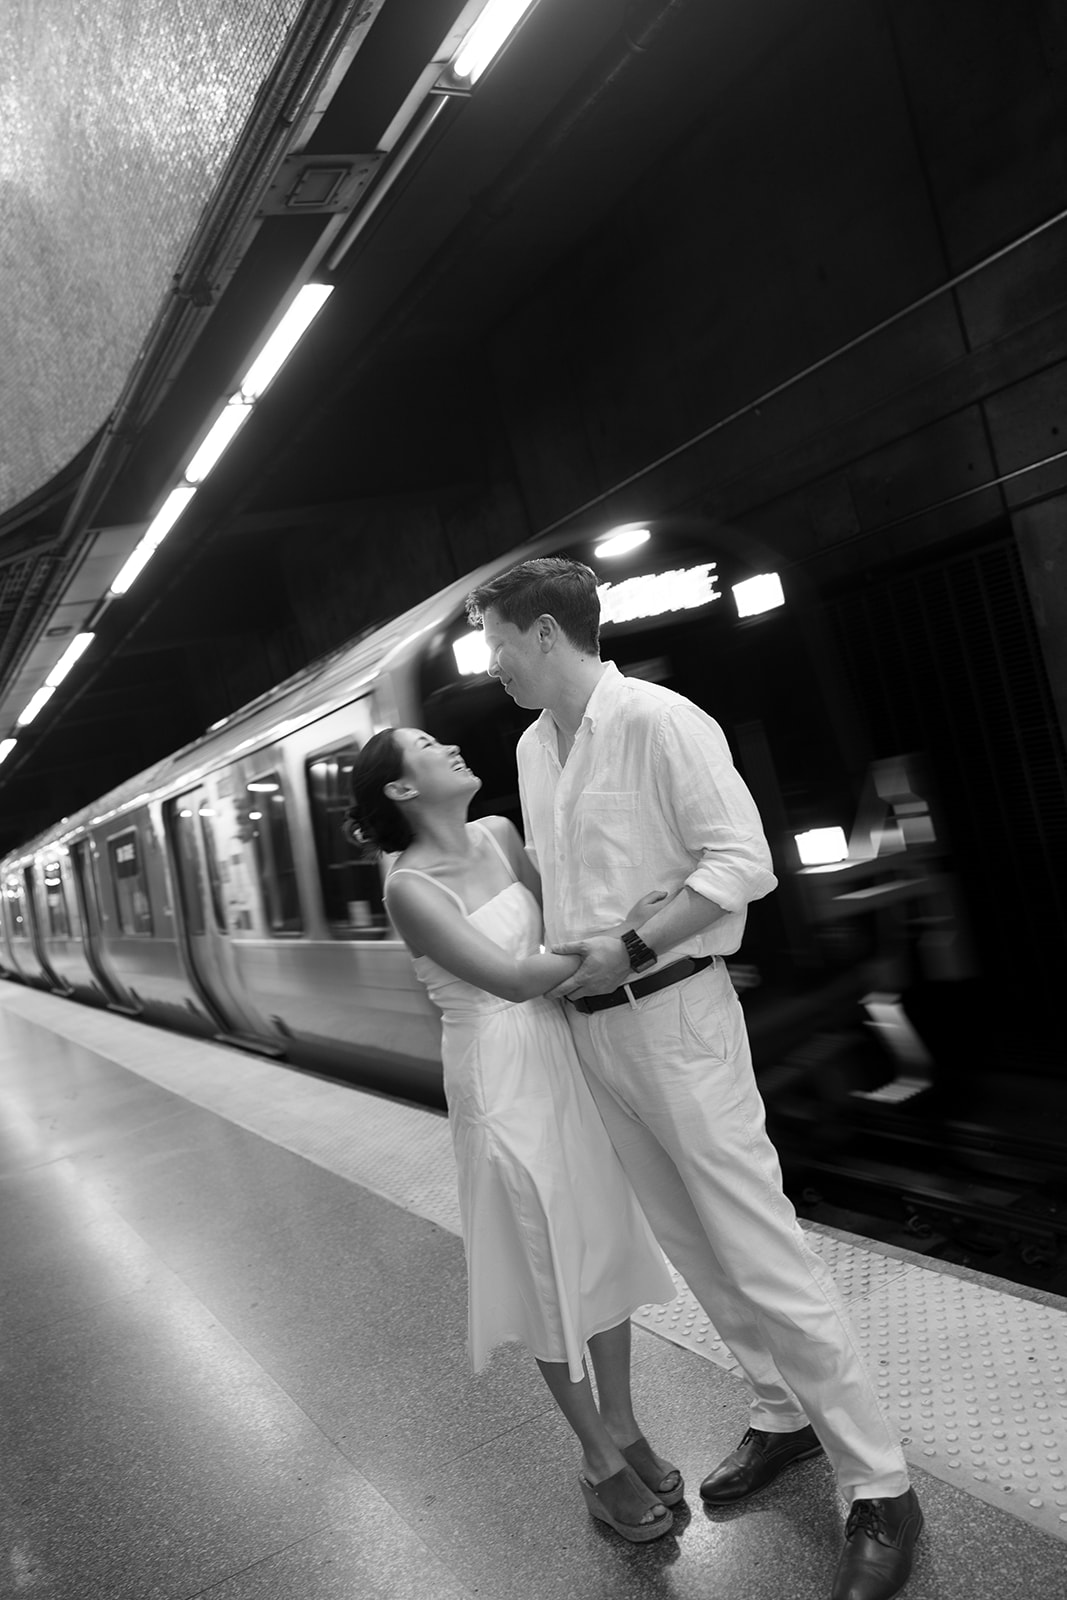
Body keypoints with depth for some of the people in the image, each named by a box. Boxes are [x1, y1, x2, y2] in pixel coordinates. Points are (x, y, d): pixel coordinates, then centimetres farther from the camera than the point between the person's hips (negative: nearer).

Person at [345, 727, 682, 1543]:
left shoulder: (499, 834, 3)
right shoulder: (409, 886, -16)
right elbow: (510, 977, -22)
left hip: (566, 1052, 6)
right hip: (501, 1074, -6)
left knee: (606, 1243, 15)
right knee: (549, 1267, 9)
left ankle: (624, 1425, 36)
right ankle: (600, 1460, 29)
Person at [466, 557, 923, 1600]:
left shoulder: (659, 721, -13)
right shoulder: (532, 746, 11)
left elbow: (741, 862, -17)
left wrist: (626, 950, -19)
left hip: (671, 1014, -7)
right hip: (588, 1026, 8)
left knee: (759, 1252, -2)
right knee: (692, 1249, 17)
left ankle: (879, 1491, 14)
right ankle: (783, 1416, 37)